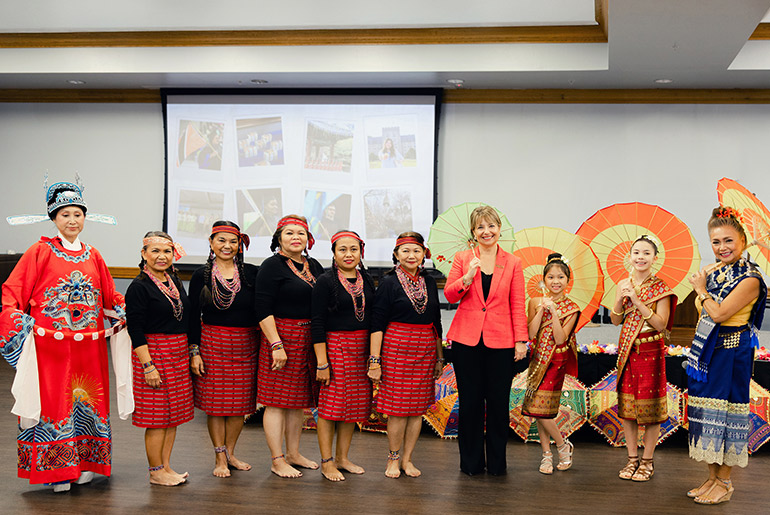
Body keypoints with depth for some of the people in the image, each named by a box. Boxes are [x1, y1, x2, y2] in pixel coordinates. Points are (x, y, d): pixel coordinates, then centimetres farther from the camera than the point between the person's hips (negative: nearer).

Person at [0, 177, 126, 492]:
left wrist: (125, 314, 6)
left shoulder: (93, 256, 13)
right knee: (54, 401, -2)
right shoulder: (40, 252, 1)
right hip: (50, 345, -4)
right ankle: (56, 469, 7)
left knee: (87, 399, 7)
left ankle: (84, 464, 18)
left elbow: (110, 298, 21)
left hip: (88, 345, 4)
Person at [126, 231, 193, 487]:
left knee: (175, 412, 11)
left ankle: (166, 466, 21)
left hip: (178, 355, 8)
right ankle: (156, 472, 9)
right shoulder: (139, 287, -11)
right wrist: (147, 365, -20)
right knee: (157, 416, -2)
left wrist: (189, 353, 16)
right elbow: (136, 330, -15)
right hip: (153, 353, -8)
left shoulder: (175, 281, 11)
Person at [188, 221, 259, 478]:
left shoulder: (252, 273, 1)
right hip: (212, 343, -1)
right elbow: (193, 316, 1)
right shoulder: (201, 276, -1)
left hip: (246, 345, 2)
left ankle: (230, 453, 22)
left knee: (240, 402, 6)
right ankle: (220, 457, 14)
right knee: (215, 401, 1)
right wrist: (194, 352, -4)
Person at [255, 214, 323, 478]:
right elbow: (263, 310, -13)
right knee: (277, 401, -1)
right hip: (281, 336, -7)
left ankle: (293, 454, 26)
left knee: (299, 400, 14)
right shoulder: (272, 266, -8)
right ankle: (277, 460, 7)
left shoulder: (314, 266, 13)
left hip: (308, 341, 7)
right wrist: (276, 345, -20)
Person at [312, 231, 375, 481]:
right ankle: (327, 462, 7)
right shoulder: (326, 282, -7)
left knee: (355, 404, 9)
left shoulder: (366, 281, 10)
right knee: (331, 404, -3)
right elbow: (317, 323, -10)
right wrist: (321, 362, -16)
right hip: (335, 345, -6)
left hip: (362, 348, 6)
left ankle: (342, 457, 21)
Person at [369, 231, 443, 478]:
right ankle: (393, 459, 14)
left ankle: (407, 459, 17)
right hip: (396, 346, -4)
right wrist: (374, 360, -11)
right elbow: (377, 323, -6)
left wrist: (439, 356, 14)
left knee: (418, 406, 5)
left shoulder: (429, 283, 10)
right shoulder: (389, 282, -3)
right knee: (398, 405, -3)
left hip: (425, 348, 4)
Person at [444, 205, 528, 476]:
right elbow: (449, 295, 2)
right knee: (470, 403, 5)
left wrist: (521, 340, -2)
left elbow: (518, 305, 4)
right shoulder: (462, 258, 6)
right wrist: (468, 277, -15)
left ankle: (496, 463, 18)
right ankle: (471, 462, 18)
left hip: (500, 342, 0)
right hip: (467, 341, 0)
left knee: (498, 403, 4)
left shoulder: (512, 263, 5)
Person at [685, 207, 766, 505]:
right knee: (707, 410, 11)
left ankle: (724, 483, 9)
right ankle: (712, 478, 22)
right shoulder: (714, 271, 9)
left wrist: (702, 290, -8)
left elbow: (719, 314, -20)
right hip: (707, 350, 8)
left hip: (730, 352, -8)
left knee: (724, 410, -2)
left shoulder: (749, 279, -15)